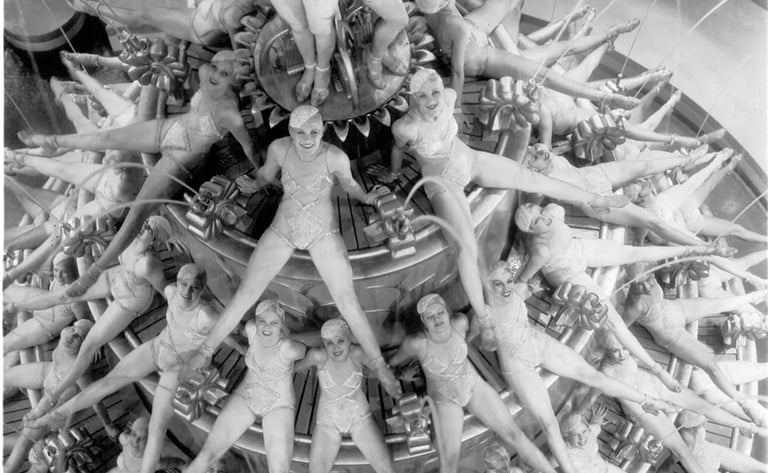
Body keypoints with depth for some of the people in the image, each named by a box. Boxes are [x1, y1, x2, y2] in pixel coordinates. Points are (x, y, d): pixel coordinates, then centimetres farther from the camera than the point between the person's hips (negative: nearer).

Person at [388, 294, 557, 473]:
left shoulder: (459, 322, -24)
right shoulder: (416, 342, -32)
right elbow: (395, 360, -8)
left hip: (473, 385, 3)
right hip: (444, 398, -2)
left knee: (513, 433, -4)